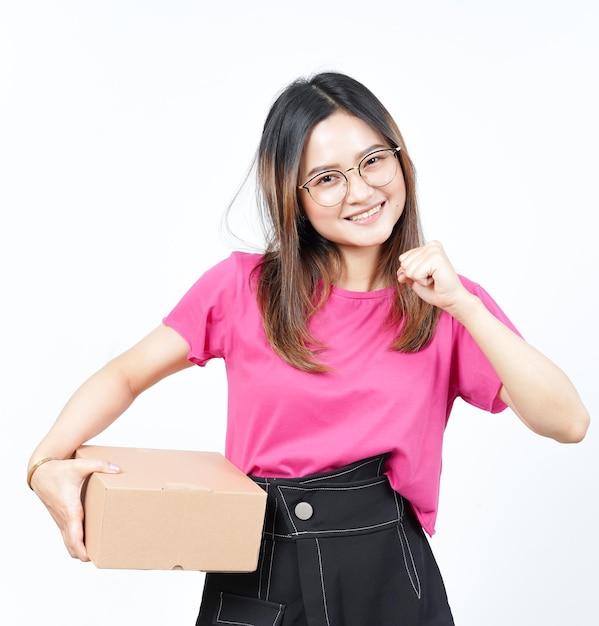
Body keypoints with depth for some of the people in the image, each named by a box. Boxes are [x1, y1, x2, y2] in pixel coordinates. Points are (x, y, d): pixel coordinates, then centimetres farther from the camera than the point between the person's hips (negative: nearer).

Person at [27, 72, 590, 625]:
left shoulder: (449, 302, -1)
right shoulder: (246, 287, -3)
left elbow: (568, 423, -10)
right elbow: (126, 376, 4)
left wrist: (460, 304, -18)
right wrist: (48, 463, -13)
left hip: (389, 580, 1)